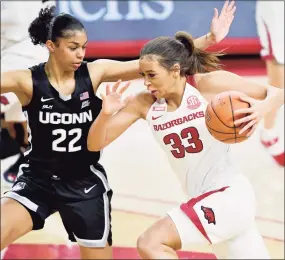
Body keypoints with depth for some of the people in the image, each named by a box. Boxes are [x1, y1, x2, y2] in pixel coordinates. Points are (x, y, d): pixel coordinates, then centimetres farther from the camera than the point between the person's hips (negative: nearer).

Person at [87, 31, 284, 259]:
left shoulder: (209, 83, -14)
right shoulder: (144, 104, -1)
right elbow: (95, 144, -1)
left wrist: (261, 108, -30)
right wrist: (106, 113, -20)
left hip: (229, 194, -7)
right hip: (207, 201, 7)